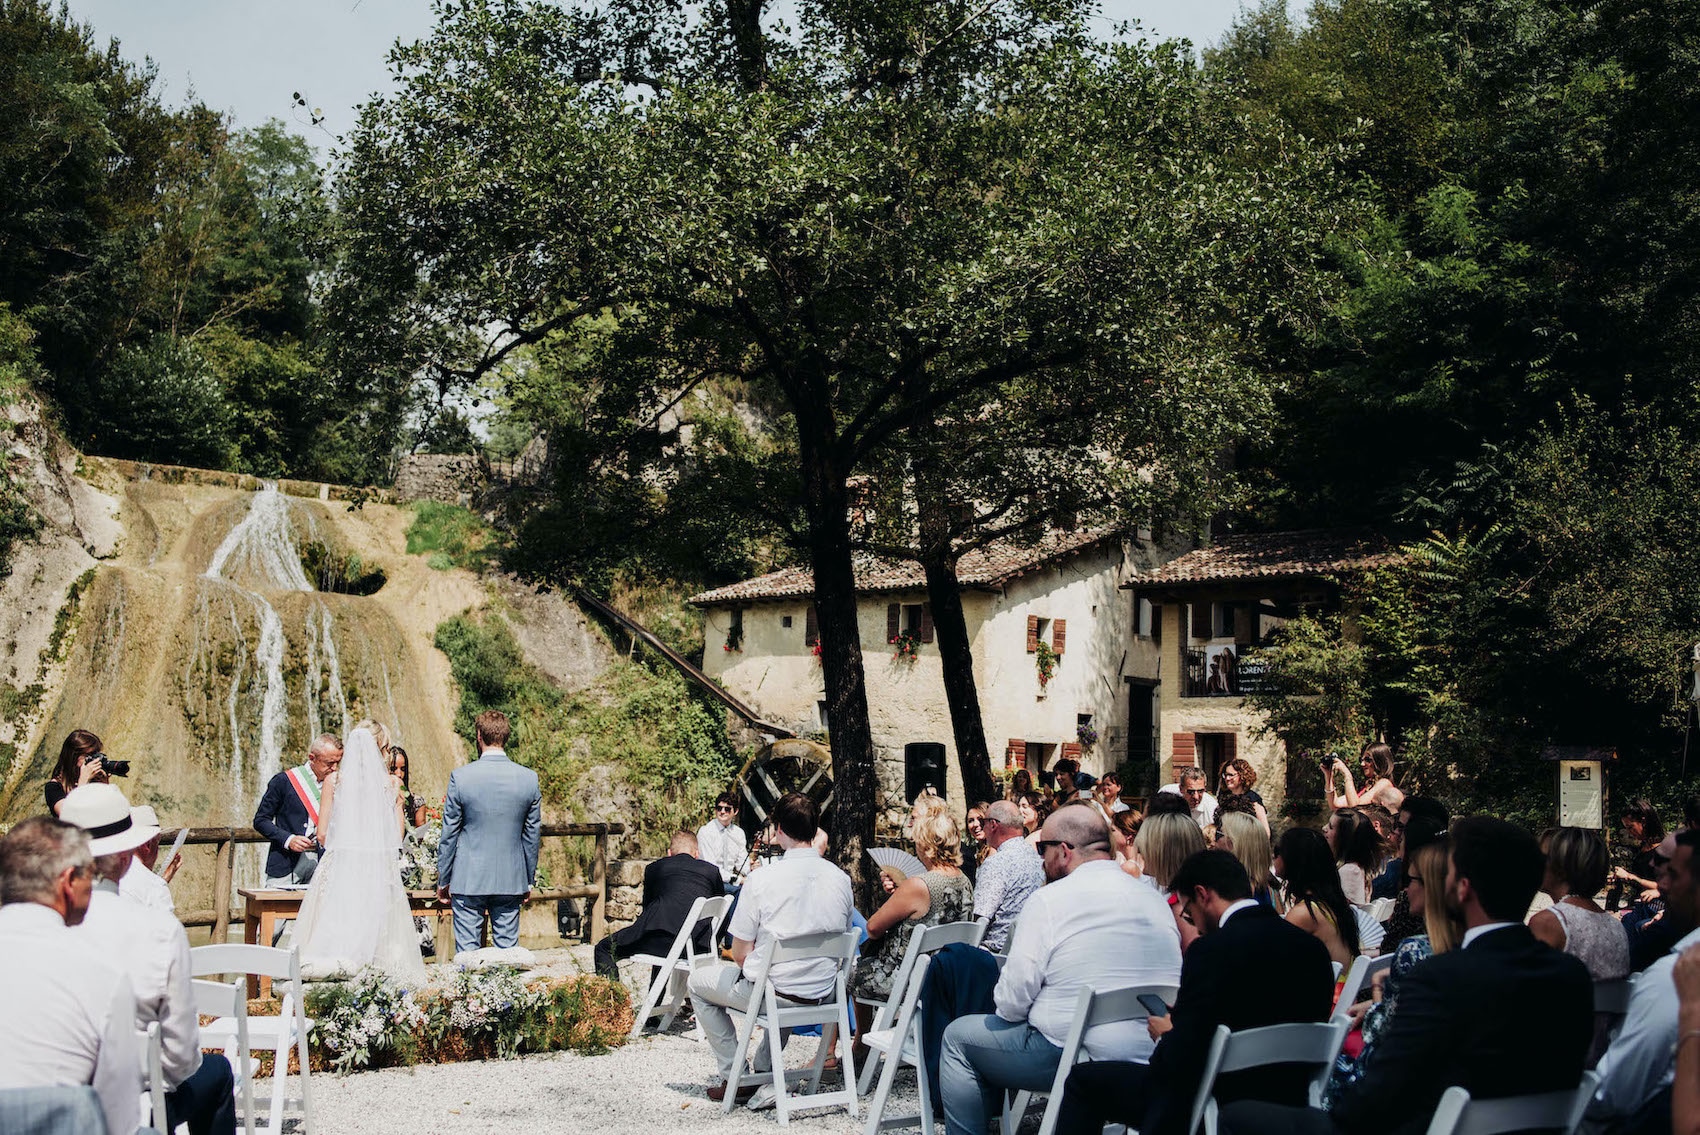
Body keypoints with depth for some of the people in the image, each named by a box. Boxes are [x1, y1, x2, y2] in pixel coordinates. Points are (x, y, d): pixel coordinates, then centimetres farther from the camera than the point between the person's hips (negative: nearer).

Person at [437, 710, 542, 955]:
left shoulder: (460, 777, -11)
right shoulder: (529, 778, -3)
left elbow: (449, 834, -4)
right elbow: (532, 835, 5)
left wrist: (443, 880, 7)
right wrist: (528, 880, 16)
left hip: (468, 880, -2)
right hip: (511, 880, 2)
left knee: (467, 951, 4)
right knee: (508, 949, 10)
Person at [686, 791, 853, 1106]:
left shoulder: (762, 879, -17)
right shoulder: (841, 879, -3)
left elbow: (740, 954, -11)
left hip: (775, 992, -5)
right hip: (823, 993, 5)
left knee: (699, 982, 21)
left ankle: (734, 1078, 19)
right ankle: (765, 1072, 33)